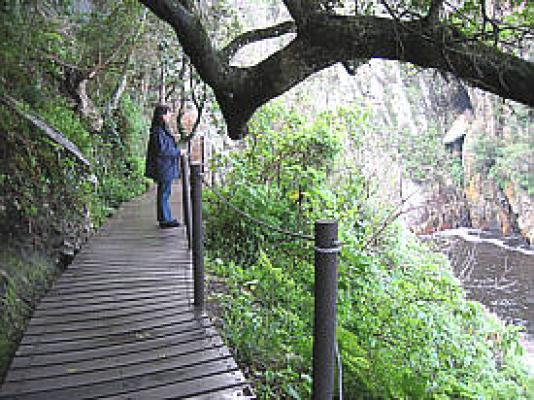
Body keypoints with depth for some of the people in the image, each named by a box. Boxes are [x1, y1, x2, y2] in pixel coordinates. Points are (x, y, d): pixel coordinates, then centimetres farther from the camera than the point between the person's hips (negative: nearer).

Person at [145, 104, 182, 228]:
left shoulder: (163, 129, 15)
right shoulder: (158, 131, -17)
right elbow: (161, 150, -22)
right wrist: (178, 152, -15)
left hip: (167, 167, 10)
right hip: (164, 167, -10)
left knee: (164, 193, 15)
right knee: (164, 193, -3)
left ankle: (166, 218, 23)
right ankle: (165, 220, 4)